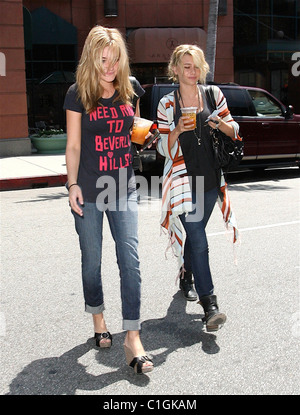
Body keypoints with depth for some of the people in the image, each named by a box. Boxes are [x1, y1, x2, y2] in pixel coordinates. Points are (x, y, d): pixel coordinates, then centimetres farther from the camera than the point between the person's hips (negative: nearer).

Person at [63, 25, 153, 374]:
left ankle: (132, 338, -2)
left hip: (123, 188, 2)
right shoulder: (78, 94, -2)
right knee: (92, 260, 9)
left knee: (130, 259, -6)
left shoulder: (129, 91, 8)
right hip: (89, 190, -2)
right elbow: (73, 145, -2)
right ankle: (98, 318, 33)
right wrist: (72, 184, -8)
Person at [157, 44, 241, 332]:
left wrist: (221, 124, -12)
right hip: (183, 181, -3)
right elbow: (163, 148, 1)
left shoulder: (214, 94, 6)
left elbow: (234, 131, 10)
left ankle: (186, 275, 43)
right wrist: (178, 130, -18)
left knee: (195, 235, 16)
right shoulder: (167, 104, 1)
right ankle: (210, 304, -8)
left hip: (210, 178, 3)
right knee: (199, 242, -11)